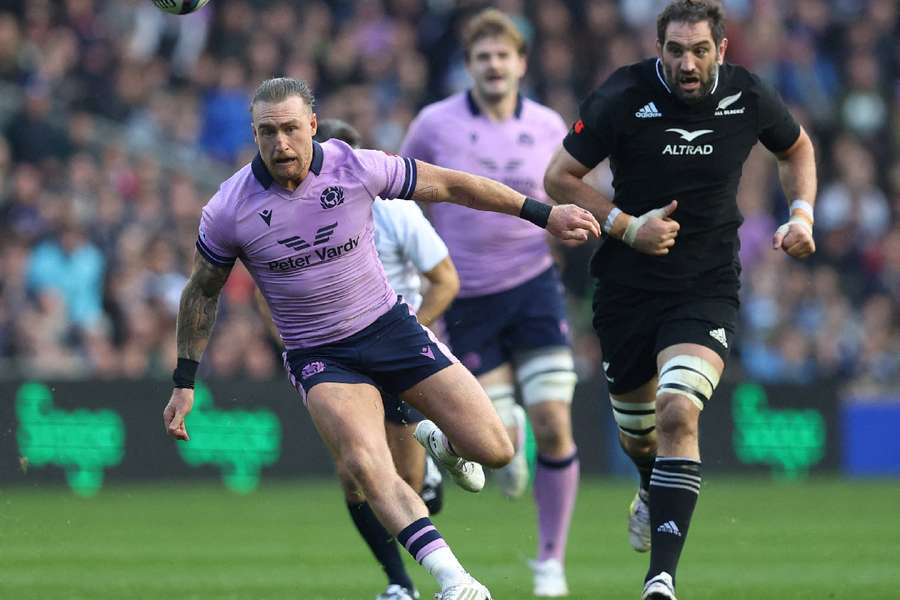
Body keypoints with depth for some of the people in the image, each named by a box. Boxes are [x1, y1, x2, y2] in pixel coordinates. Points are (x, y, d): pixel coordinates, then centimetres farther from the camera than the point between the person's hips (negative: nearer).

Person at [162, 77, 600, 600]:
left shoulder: (356, 168, -14)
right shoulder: (228, 212, -14)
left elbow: (449, 185, -1)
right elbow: (202, 292, 4)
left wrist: (544, 214, 2)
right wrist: (185, 382, 4)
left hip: (390, 324, 2)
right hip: (319, 357, -1)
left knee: (493, 449, -5)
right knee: (367, 466, -29)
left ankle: (440, 441, 32)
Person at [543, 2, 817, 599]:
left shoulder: (749, 97, -6)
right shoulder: (622, 98, -13)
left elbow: (796, 147, 16)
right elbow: (559, 177, -6)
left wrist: (802, 215, 0)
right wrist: (626, 225, -18)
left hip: (707, 290, -1)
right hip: (628, 287, 1)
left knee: (678, 413, -24)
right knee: (638, 437, 15)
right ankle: (654, 494, 54)